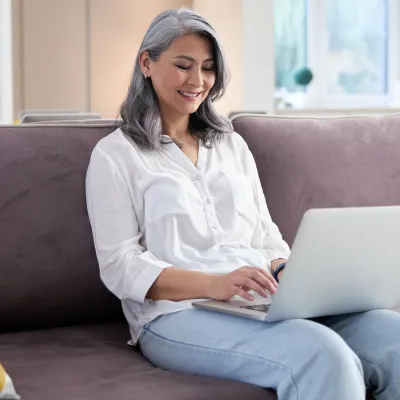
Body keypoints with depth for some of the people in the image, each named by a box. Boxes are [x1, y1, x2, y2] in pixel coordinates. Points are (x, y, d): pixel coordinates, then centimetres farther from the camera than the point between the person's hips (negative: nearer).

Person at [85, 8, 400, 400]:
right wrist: (212, 284, -21)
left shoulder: (232, 145, 22)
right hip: (178, 313, -5)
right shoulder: (114, 155, 5)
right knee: (320, 355, -36)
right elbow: (119, 267, -5)